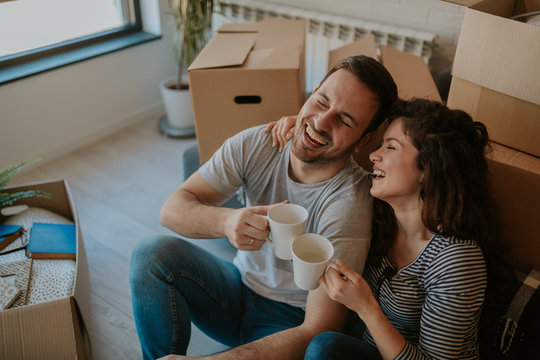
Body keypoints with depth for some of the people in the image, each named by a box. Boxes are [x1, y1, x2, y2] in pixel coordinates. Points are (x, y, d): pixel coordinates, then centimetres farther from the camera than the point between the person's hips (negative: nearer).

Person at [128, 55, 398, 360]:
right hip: (240, 285, 4)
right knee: (153, 253, -18)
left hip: (291, 320, -3)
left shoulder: (348, 206, -27)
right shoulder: (256, 144, -13)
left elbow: (318, 332, -27)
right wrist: (226, 220, -37)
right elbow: (172, 209, -13)